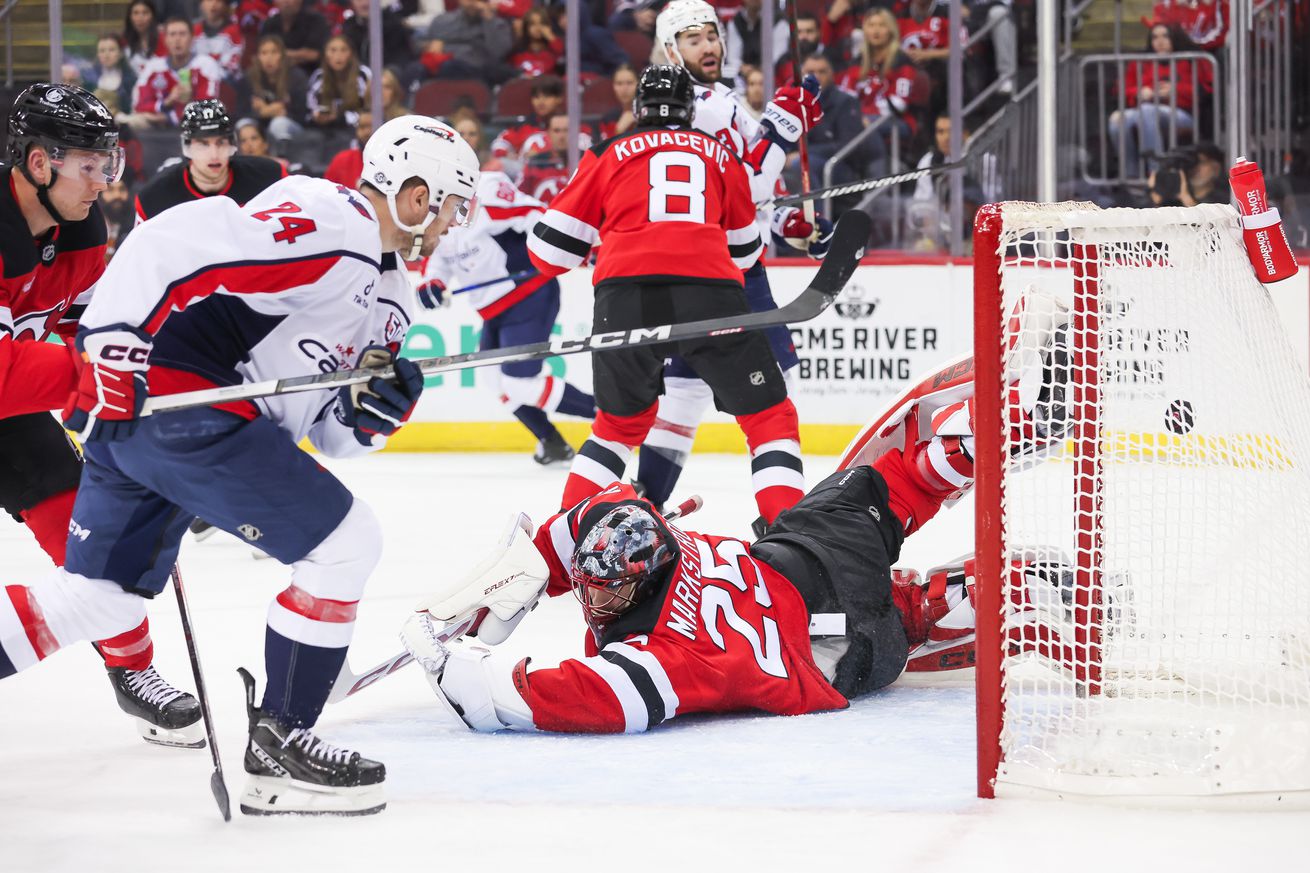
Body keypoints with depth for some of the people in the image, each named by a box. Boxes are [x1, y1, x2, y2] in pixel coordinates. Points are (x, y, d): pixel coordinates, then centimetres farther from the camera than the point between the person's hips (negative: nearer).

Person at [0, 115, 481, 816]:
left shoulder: (387, 291, 20)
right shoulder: (328, 227, -13)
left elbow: (326, 429, 19)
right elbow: (172, 246, -21)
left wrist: (372, 412, -2)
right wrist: (110, 346, -24)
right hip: (176, 404, -10)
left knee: (103, 595, 18)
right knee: (347, 543, -7)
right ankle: (278, 748, -3)